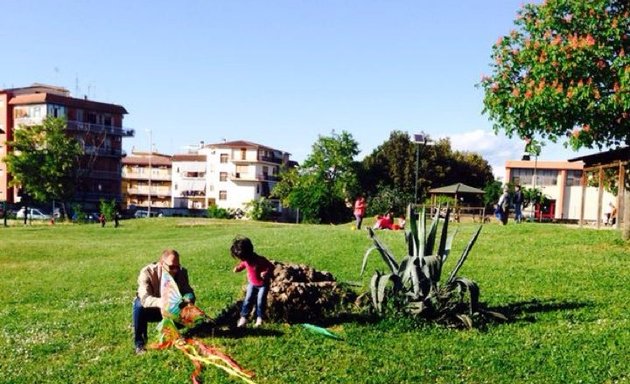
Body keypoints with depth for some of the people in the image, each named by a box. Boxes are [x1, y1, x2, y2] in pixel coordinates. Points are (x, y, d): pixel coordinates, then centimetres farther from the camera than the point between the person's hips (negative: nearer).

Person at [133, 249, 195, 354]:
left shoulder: (181, 272, -16)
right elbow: (144, 299, -40)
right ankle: (139, 344, -18)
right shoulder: (147, 272, -28)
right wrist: (162, 302, -60)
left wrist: (188, 299, -42)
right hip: (151, 310, -3)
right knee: (139, 305, -34)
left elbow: (188, 291, -17)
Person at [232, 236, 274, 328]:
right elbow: (243, 264, 10)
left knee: (260, 301, -2)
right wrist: (238, 268, -12)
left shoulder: (260, 260, -33)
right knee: (248, 300, 3)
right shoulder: (246, 260, -14)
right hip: (252, 283, 5)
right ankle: (243, 318, 10)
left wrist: (266, 273, -42)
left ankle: (259, 318, 16)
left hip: (263, 284, -5)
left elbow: (271, 267, -23)